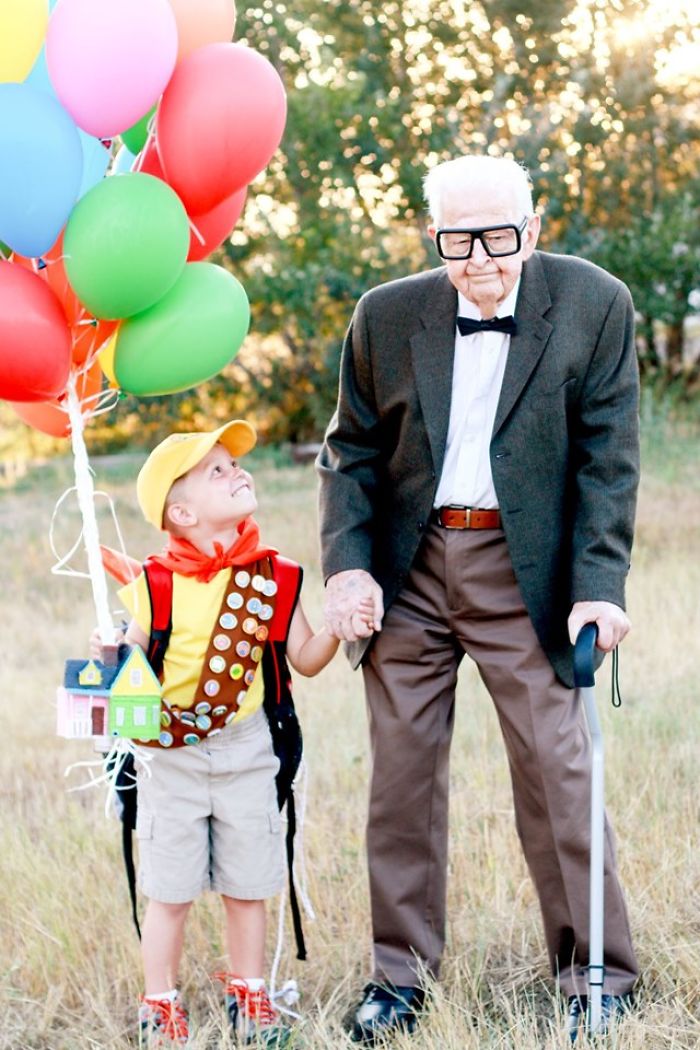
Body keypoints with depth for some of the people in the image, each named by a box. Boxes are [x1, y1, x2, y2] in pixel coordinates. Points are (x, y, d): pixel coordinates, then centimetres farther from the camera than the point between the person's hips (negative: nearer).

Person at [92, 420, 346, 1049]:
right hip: (170, 756, -2)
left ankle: (249, 997, 28)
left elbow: (305, 661, 4)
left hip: (244, 748, 2)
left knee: (247, 887, 10)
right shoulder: (157, 584, -11)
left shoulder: (271, 576, -2)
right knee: (170, 891, 5)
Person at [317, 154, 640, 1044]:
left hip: (524, 573, -2)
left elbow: (609, 459, -5)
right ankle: (400, 973, 18)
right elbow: (350, 452, 7)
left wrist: (598, 587, -13)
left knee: (556, 766, -2)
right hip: (407, 571, 2)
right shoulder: (386, 316, -1)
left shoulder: (593, 305, -6)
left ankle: (597, 975, 11)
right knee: (401, 770, 6)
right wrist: (346, 566, -6)